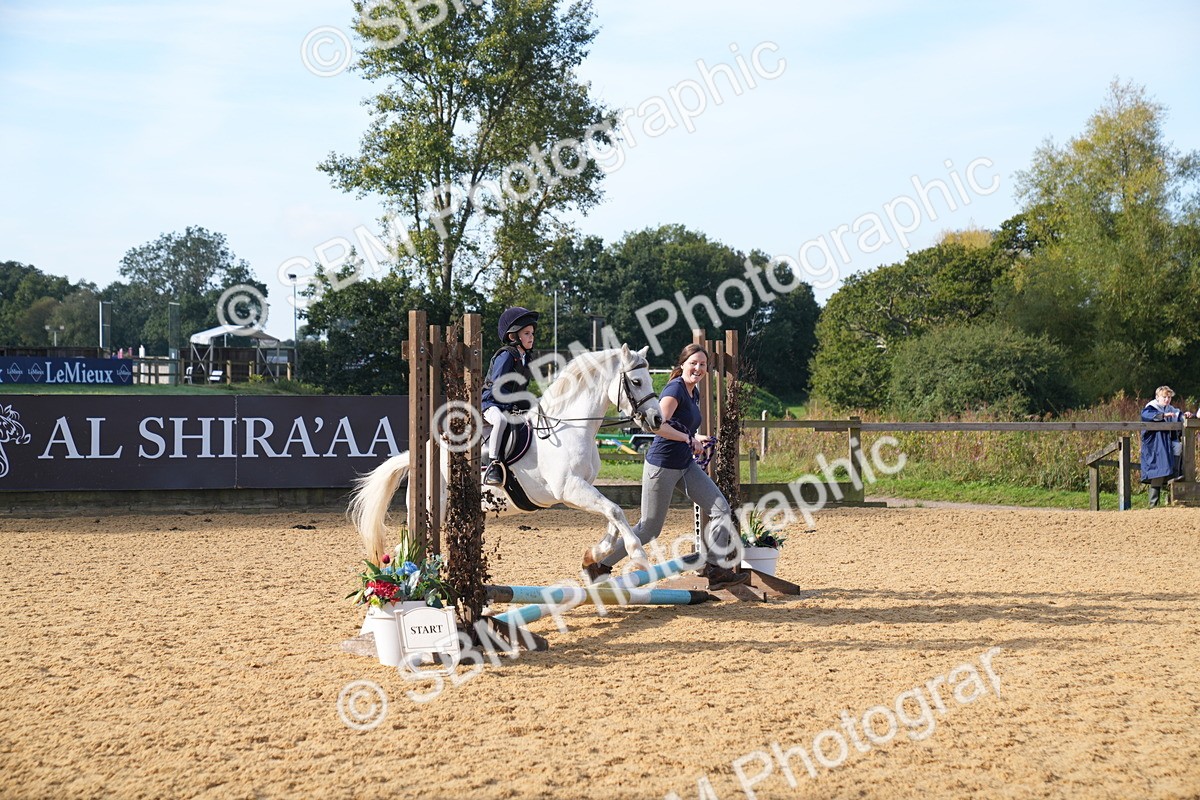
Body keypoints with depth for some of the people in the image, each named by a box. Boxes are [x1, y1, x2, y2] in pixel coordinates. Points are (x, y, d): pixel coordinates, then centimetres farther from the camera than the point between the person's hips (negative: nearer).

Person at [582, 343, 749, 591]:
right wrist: (690, 439, -22)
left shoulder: (694, 393, 10)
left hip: (686, 465, 9)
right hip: (662, 466, -9)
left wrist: (696, 438, 8)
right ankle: (597, 561, 14)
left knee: (721, 509, 0)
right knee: (649, 529, 0)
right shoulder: (675, 389, -17)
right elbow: (658, 425, -30)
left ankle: (715, 569, 2)